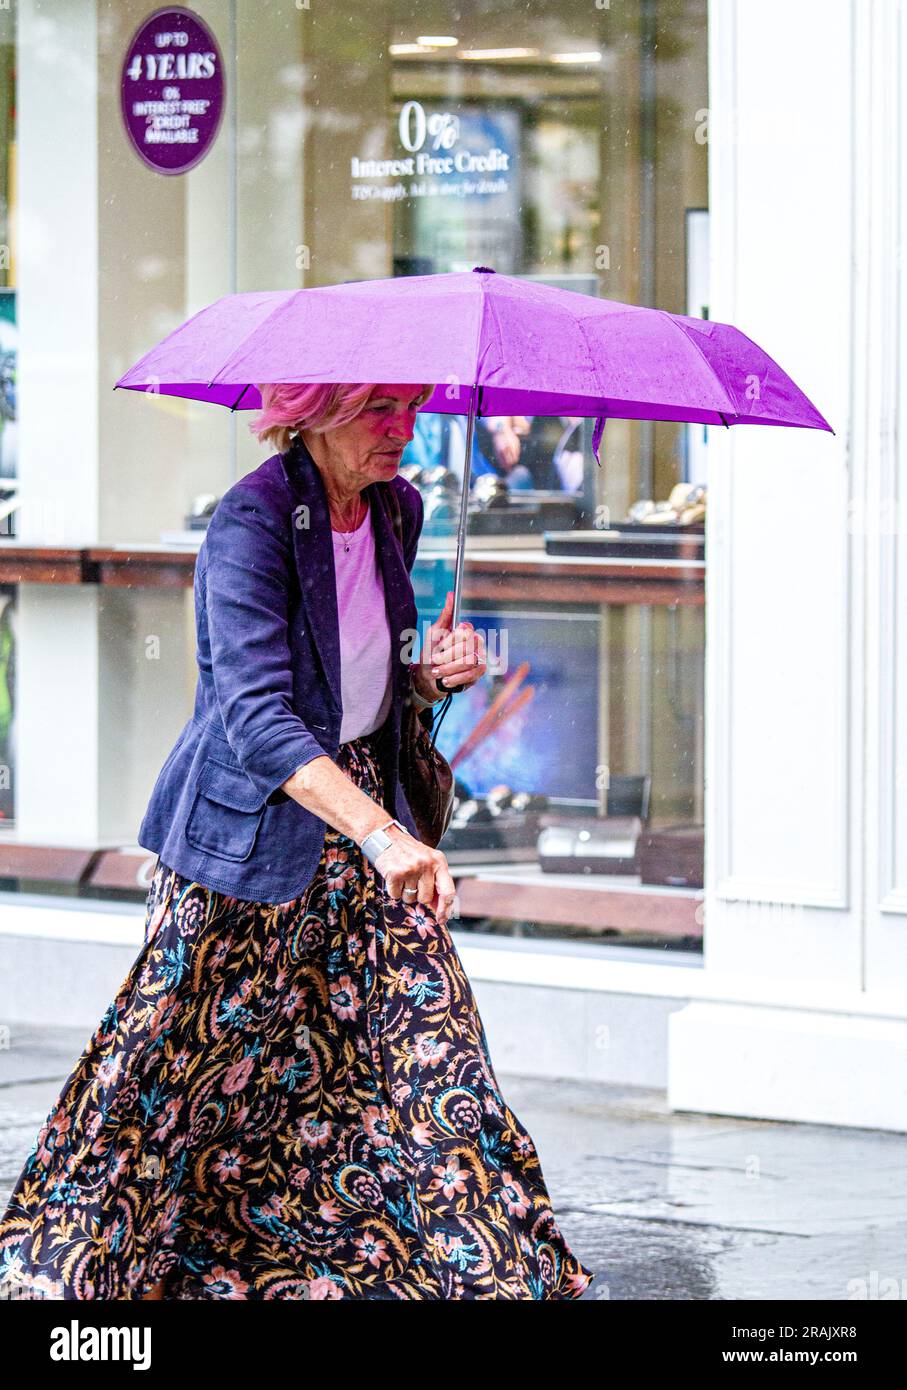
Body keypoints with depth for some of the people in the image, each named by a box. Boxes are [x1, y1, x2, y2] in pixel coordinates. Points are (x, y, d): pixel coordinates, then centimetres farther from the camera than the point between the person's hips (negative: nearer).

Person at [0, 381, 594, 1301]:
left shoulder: (397, 510, 3)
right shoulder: (252, 520, -20)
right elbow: (257, 715, -30)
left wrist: (433, 673, -6)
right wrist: (381, 834, -40)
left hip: (366, 806, 6)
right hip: (250, 828, -6)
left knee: (429, 1036, -1)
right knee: (188, 1054, -1)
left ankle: (478, 1265, 6)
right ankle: (87, 1259, 16)